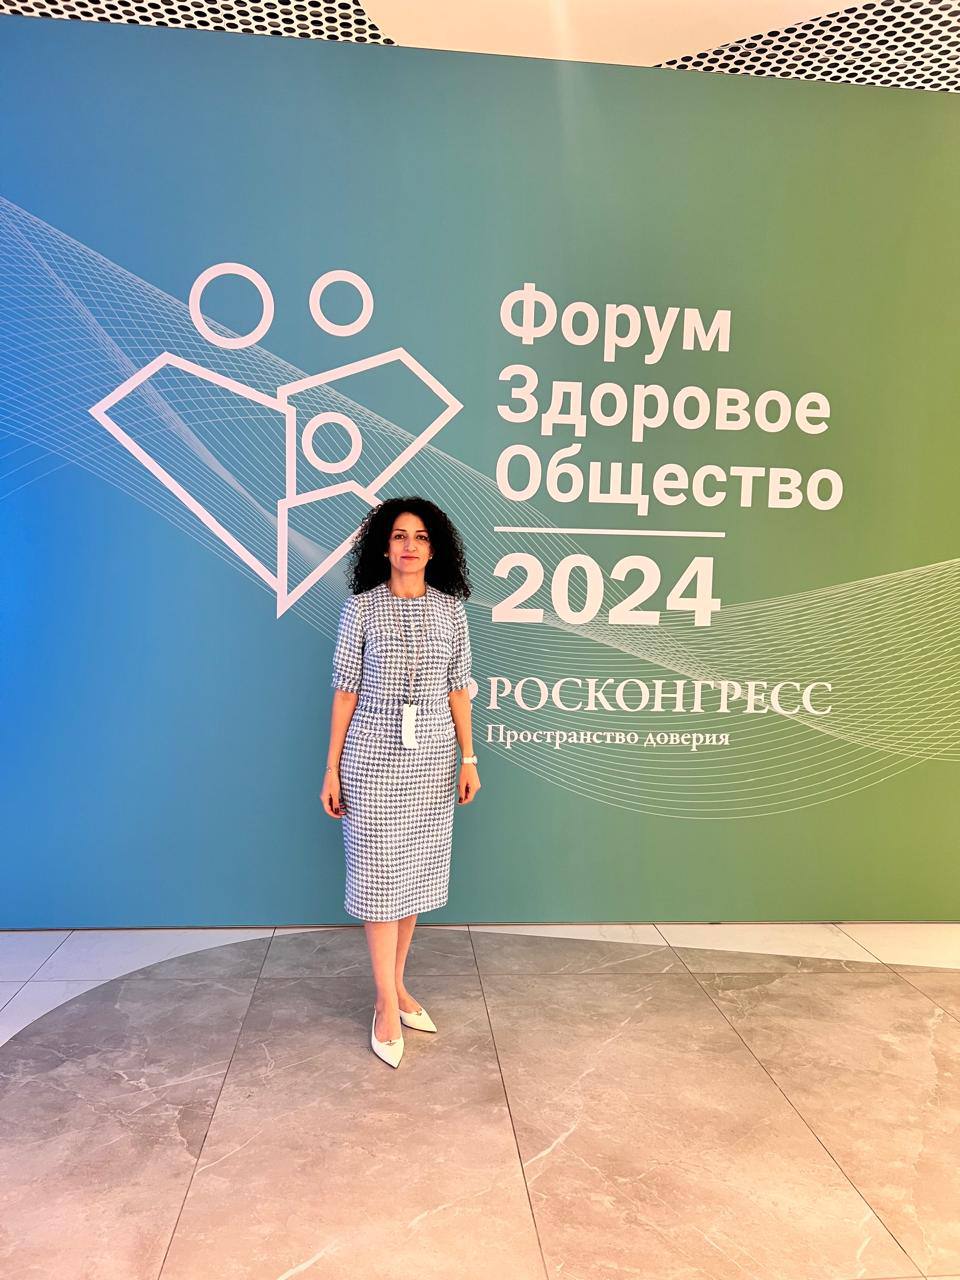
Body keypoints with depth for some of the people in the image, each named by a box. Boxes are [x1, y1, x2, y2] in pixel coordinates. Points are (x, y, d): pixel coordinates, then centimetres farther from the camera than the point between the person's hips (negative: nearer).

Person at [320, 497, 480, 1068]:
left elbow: (458, 687, 7)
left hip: (432, 758, 3)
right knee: (380, 875, 2)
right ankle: (388, 1005, 13)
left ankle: (396, 985, 28)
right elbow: (346, 690, -2)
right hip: (373, 758, -3)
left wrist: (469, 758, 4)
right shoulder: (361, 608, -4)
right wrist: (332, 768, -2)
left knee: (417, 871, 11)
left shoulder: (451, 609, 3)